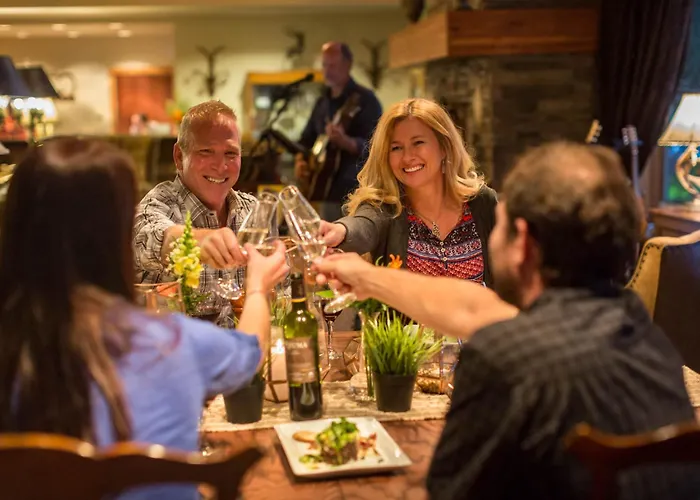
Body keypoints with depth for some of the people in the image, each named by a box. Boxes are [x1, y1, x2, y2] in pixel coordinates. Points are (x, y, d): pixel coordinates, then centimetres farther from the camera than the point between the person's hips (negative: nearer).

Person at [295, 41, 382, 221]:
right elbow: (307, 139, 24)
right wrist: (300, 161, 4)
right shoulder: (322, 103, 16)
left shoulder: (364, 100, -7)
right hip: (328, 193, 8)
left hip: (356, 195, -8)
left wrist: (345, 141, -32)